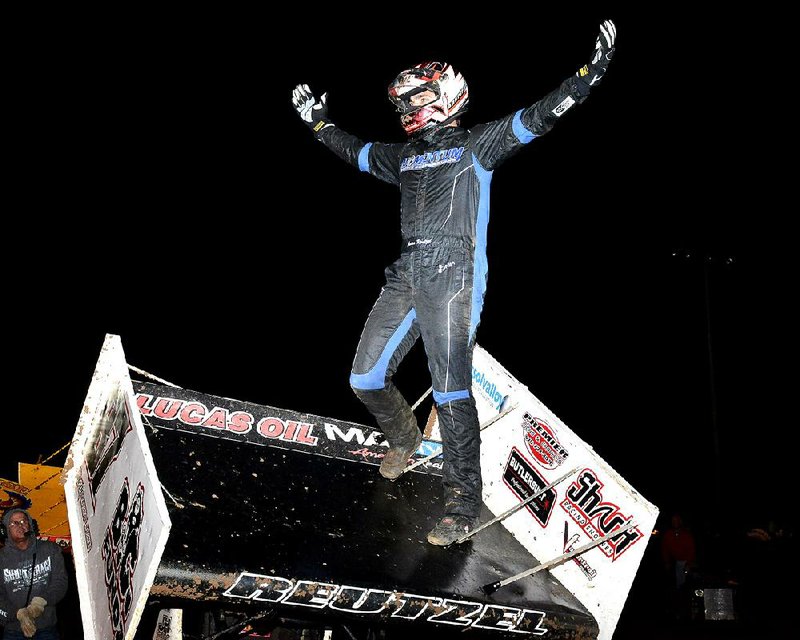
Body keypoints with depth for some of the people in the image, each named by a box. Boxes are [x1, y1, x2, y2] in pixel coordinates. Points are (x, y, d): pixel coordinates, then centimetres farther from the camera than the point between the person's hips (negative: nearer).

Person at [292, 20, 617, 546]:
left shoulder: (476, 147, 5)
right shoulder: (403, 157, 22)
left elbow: (536, 119, -4)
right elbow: (355, 152, 40)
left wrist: (591, 72, -12)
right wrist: (318, 121, 46)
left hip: (453, 280, -6)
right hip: (406, 279, 6)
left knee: (452, 392, -11)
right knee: (366, 378, 6)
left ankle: (464, 506, -6)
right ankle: (404, 438, 36)